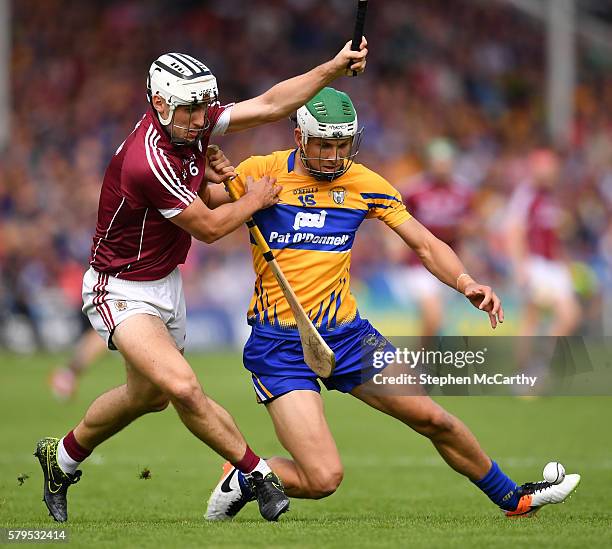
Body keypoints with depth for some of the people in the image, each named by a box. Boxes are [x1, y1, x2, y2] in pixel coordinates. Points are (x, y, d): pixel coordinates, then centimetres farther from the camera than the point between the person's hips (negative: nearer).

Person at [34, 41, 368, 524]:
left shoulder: (193, 124, -8)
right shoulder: (149, 160, -32)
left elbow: (269, 105, -7)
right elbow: (209, 227, -21)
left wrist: (335, 67, -14)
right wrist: (256, 199, -5)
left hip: (165, 283, 9)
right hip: (121, 292, -9)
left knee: (148, 395, 23)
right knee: (182, 386, -27)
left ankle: (62, 457, 44)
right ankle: (257, 474, -14)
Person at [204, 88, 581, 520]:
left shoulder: (365, 184, 4)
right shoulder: (262, 173, -7)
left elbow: (425, 244, 5)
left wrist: (466, 283, -12)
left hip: (346, 334, 4)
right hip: (280, 347, -4)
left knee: (433, 419, 6)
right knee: (324, 478, -16)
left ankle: (514, 499, 27)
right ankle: (243, 477, 13)